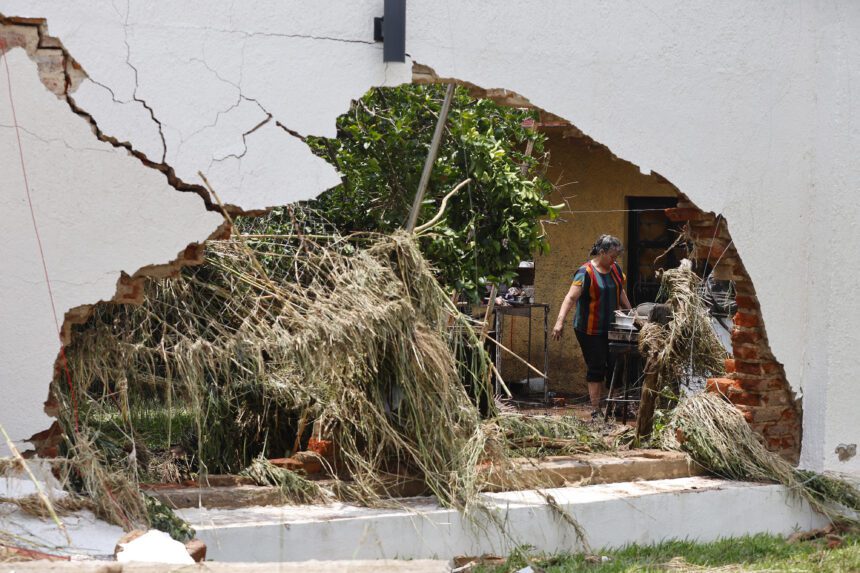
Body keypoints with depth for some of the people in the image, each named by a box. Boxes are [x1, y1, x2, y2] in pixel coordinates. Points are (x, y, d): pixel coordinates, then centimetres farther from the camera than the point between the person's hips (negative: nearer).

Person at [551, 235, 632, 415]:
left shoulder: (615, 269, 7)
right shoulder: (586, 272, -16)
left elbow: (621, 294, 21)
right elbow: (571, 297, -25)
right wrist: (560, 322, -35)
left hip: (610, 329, 7)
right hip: (590, 331, -7)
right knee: (596, 368, -3)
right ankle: (596, 409, 1)